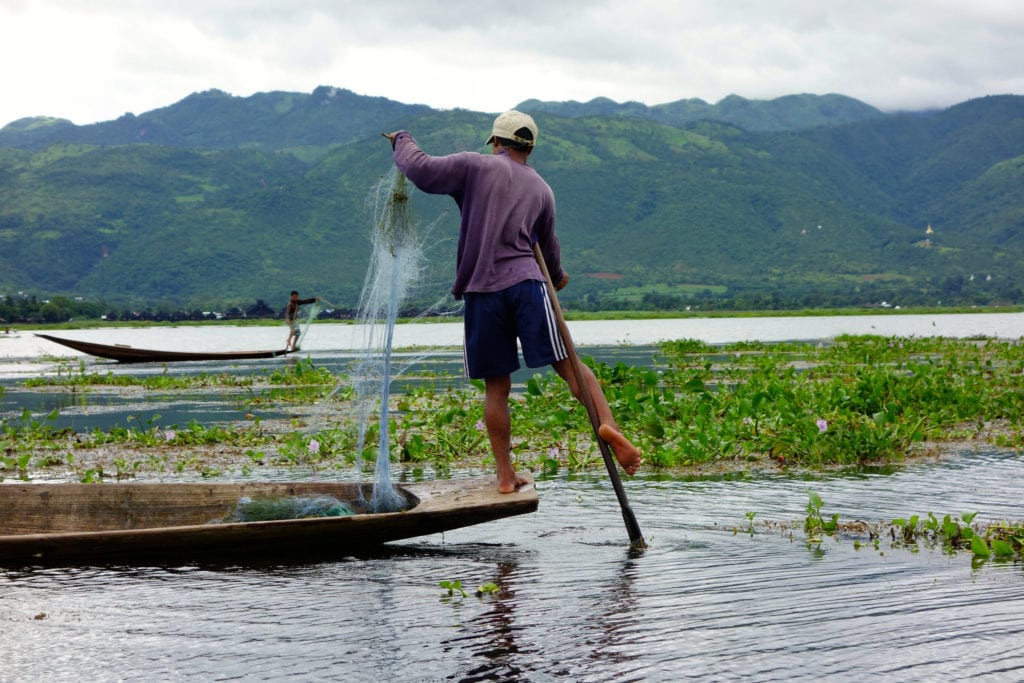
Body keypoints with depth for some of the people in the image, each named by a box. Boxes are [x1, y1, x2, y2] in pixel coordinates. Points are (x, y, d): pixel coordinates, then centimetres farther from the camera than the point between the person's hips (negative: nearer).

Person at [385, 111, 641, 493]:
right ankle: (607, 424, -28)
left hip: (480, 292, -1)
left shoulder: (476, 166, 6)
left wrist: (402, 141, 19)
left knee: (496, 386, 6)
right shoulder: (541, 189, 19)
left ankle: (505, 475, 9)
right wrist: (556, 277, 51)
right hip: (526, 284, 1)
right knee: (567, 363, -4)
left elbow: (420, 170, -2)